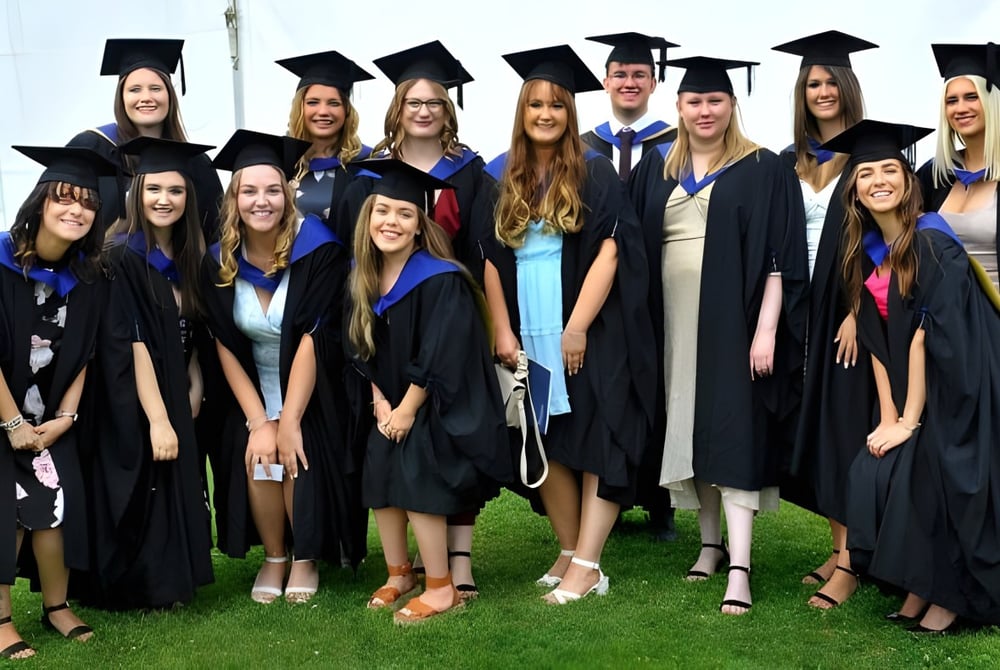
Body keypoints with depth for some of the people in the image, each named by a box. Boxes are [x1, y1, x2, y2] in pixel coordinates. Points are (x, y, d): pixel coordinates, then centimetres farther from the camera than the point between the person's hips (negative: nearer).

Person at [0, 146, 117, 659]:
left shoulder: (89, 278, -4)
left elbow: (84, 355, 2)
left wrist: (65, 416, -5)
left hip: (49, 415, 4)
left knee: (51, 505, -1)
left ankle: (56, 606, 16)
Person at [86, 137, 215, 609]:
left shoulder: (187, 257, 7)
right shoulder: (123, 256, -15)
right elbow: (131, 344, -20)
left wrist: (194, 387, -2)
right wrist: (157, 419, -23)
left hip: (176, 399, 7)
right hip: (133, 407, -7)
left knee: (175, 492, 12)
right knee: (142, 494, 0)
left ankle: (168, 581, 26)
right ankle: (138, 588, 16)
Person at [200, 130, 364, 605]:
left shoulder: (317, 250, -19)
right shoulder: (219, 262, -7)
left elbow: (311, 339, -21)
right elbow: (226, 346, -6)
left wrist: (289, 422, -22)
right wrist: (259, 421, -14)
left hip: (313, 392, -3)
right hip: (254, 392, 3)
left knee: (300, 458, -22)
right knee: (255, 457, -21)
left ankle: (306, 559, 4)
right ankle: (274, 557, 4)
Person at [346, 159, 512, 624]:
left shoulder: (440, 280, -21)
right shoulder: (364, 278, 0)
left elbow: (439, 360, -21)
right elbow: (364, 350, 7)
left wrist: (407, 411, -16)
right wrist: (380, 402, -3)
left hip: (441, 406, -7)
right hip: (394, 404, 7)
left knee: (414, 477, -15)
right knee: (377, 473, 0)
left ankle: (441, 589, -1)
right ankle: (398, 575, 19)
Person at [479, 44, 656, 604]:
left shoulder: (595, 174, -2)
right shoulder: (505, 183, 11)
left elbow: (610, 250, -10)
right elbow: (492, 259, 9)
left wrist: (577, 328, -16)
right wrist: (503, 332, -1)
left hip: (590, 336, -4)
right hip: (530, 339, 5)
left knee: (596, 446, -7)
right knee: (549, 448, 7)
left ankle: (587, 567, -6)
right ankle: (570, 553, 18)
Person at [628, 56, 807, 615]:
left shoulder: (762, 170, -2)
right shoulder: (657, 170, 11)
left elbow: (780, 257, -7)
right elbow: (636, 248, 11)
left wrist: (766, 330, -15)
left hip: (732, 319, -5)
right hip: (675, 321, 5)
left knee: (734, 435, -8)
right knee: (691, 429, 10)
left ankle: (740, 567, -8)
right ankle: (711, 542, 22)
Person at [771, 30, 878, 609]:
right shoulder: (791, 162, 11)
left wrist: (859, 312, -18)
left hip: (851, 312, -5)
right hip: (804, 311, 5)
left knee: (845, 426, -6)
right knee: (814, 426, 7)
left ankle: (850, 563, 0)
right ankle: (840, 545, 17)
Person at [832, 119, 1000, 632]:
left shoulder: (932, 243, -17)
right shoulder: (866, 251, 5)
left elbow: (928, 335, -21)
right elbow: (877, 342, 3)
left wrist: (909, 421, -19)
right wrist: (888, 417, -4)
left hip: (957, 391, -7)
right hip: (908, 396, 7)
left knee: (936, 480, -10)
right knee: (875, 475, -2)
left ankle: (949, 597, 11)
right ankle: (918, 591, 14)